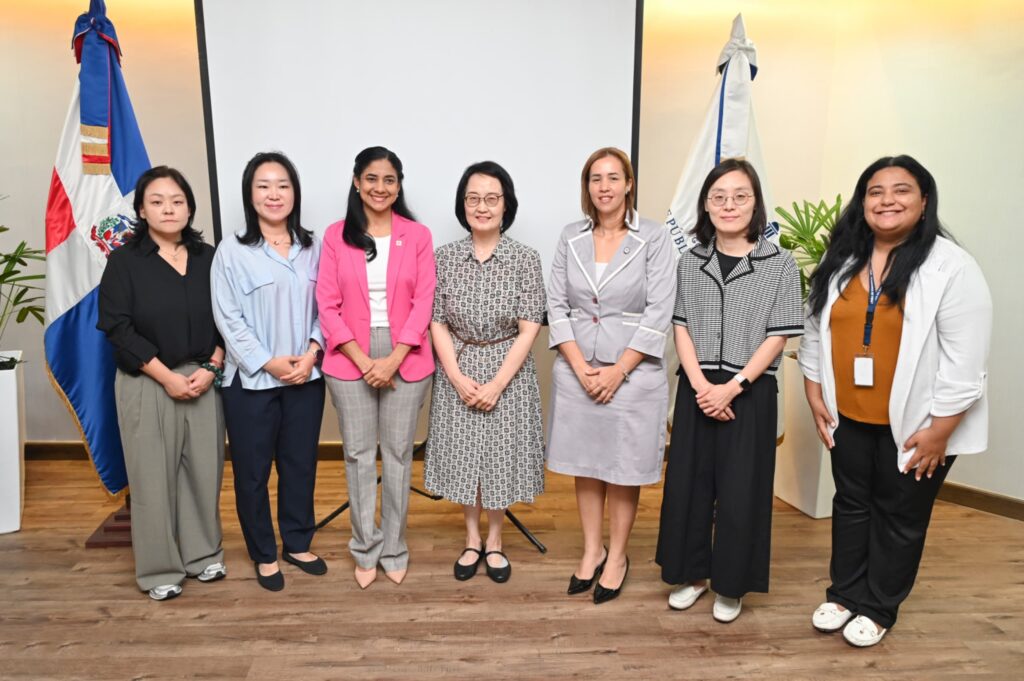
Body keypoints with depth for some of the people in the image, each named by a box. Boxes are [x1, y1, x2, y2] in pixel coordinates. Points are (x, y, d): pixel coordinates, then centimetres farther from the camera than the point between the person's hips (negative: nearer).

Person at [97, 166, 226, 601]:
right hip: (147, 384, -2)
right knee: (153, 475, 3)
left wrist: (211, 368, -8)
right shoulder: (124, 261, -3)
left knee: (204, 469, 8)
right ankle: (159, 568, 18)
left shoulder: (208, 258, 6)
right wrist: (167, 377, -14)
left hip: (204, 379, 3)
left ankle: (202, 554, 26)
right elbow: (118, 328, -9)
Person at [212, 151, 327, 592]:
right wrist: (268, 362, -14)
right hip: (252, 380, -3)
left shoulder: (312, 248, 4)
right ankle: (264, 554, 27)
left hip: (306, 377, 3)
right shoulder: (232, 251, -6)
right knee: (253, 470, 8)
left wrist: (311, 353, -11)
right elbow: (228, 318, -9)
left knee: (300, 463, 14)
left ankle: (297, 544, 33)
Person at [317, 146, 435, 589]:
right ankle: (365, 549, 24)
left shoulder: (417, 235, 1)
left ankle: (394, 549, 24)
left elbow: (423, 302, -3)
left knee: (398, 453, 8)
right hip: (350, 361, 0)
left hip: (406, 358, 0)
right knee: (359, 454, 8)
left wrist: (393, 360, -12)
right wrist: (362, 360, -11)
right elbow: (327, 305, -2)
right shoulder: (336, 235, 1)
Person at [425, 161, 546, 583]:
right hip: (457, 372, 2)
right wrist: (458, 378, -12)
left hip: (508, 372, -1)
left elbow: (529, 329, -9)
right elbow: (437, 323, -2)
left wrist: (497, 384, -15)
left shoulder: (525, 259, -7)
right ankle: (471, 538, 32)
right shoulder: (445, 256, -2)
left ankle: (494, 540, 30)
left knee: (501, 454, 8)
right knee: (462, 453, 10)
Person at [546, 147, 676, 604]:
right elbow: (555, 305, 2)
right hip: (577, 371, 3)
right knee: (584, 464, 13)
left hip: (633, 372, -3)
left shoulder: (654, 238, -5)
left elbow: (659, 312, -9)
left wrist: (617, 370, -12)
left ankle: (617, 556, 27)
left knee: (624, 468, 8)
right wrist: (581, 368, -9)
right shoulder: (570, 237, 4)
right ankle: (591, 550, 30)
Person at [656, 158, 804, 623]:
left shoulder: (779, 263, -4)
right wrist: (700, 384, -11)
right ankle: (692, 574, 27)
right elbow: (680, 327, 3)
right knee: (688, 482, 8)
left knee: (740, 489, 5)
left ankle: (731, 585, 23)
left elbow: (778, 336, -7)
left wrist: (732, 387, -15)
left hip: (750, 391, -2)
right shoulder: (690, 262, 5)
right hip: (696, 389, 3)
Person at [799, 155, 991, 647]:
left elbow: (965, 360, -16)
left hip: (913, 424, -4)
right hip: (848, 418, 5)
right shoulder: (840, 261, 3)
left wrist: (938, 431, -16)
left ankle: (879, 608, 30)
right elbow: (815, 330, 8)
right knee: (851, 505, 17)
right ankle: (844, 594, 35)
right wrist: (815, 395, 4)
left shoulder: (950, 266, -14)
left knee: (899, 516, 11)